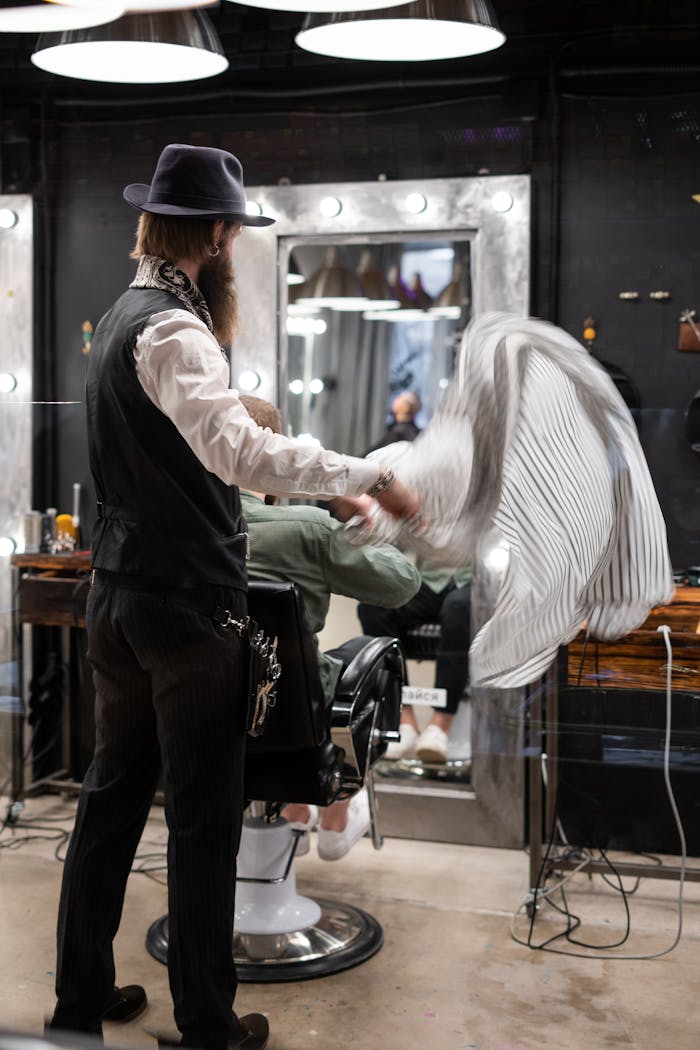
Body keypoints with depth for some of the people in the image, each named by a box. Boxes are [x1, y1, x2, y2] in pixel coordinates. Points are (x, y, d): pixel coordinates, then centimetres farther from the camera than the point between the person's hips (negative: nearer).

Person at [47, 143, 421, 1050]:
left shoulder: (121, 318, 15)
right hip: (186, 603, -9)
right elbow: (238, 450, -32)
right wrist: (368, 477, -24)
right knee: (202, 819, 2)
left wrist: (321, 489, 16)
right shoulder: (171, 330, -17)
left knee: (112, 794, 16)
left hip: (118, 594, 9)